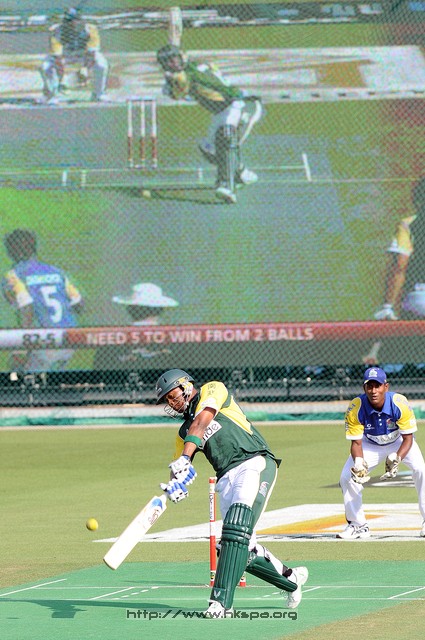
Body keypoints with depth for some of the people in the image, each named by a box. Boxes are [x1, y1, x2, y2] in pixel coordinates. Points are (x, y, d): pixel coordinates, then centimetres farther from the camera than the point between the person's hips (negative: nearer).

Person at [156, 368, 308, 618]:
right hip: (226, 479, 7)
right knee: (244, 550, -3)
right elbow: (179, 468, 16)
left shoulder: (213, 390, 6)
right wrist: (173, 485, -9)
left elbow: (200, 423, -12)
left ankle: (222, 601, -32)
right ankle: (291, 579, 22)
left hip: (255, 463, -7)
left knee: (237, 529, -24)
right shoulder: (184, 432, 25)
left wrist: (184, 458, -27)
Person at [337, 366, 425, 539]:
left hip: (399, 443, -2)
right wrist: (359, 464, -41)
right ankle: (358, 525, 7)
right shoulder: (355, 408, -29)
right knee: (347, 476, -12)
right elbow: (356, 442, -21)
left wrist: (396, 460, -41)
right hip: (371, 445, 2)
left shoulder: (400, 403, -32)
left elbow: (408, 439, -24)